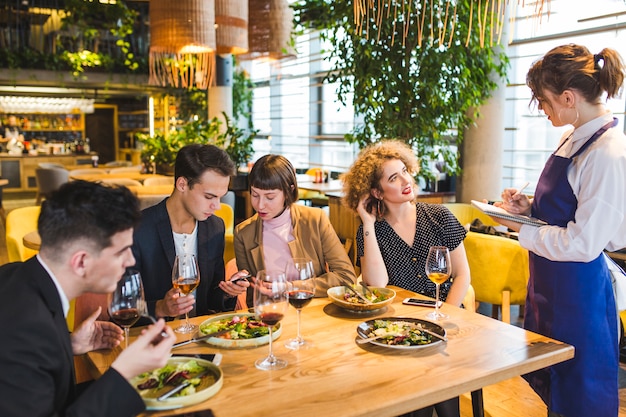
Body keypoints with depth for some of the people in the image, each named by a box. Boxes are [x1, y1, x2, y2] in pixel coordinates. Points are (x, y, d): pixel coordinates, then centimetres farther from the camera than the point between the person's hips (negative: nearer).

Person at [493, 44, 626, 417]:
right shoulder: (574, 140, 6)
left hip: (577, 291, -9)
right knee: (546, 387, 23)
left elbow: (584, 244, -24)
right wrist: (529, 207, 0)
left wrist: (522, 231, -14)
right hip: (549, 282, 9)